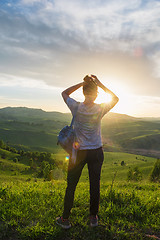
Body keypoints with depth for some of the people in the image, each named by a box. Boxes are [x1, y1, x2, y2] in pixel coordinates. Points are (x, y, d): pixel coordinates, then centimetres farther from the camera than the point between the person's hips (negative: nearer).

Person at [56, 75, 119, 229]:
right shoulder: (100, 109, -9)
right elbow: (115, 99, 11)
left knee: (71, 185, 12)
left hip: (78, 152, -1)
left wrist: (81, 83, 2)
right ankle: (93, 218, 30)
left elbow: (64, 93, 8)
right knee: (94, 185, 14)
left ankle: (65, 219, 25)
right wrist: (100, 84, 4)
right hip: (96, 152, 1)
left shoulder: (76, 107, -11)